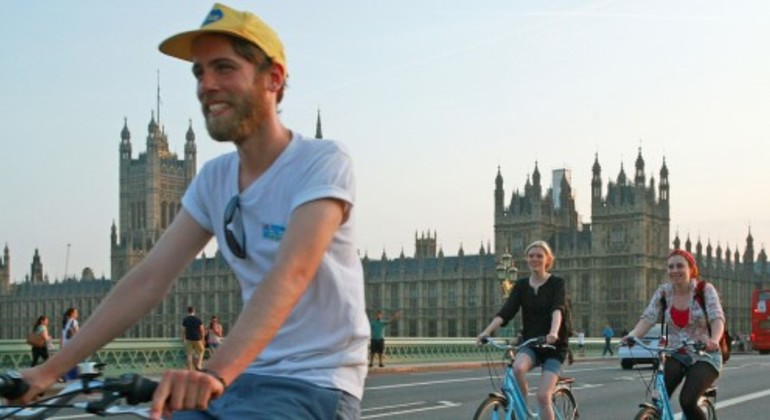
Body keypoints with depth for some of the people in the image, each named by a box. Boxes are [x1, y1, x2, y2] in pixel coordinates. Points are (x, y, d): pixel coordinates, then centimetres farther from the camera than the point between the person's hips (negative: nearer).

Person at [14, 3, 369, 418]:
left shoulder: (322, 162, -13)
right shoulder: (213, 179, 7)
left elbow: (291, 274, -27)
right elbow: (149, 278, 3)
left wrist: (216, 372, -41)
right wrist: (50, 369, -4)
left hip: (315, 385, -6)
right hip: (242, 378, 6)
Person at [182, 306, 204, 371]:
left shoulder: (185, 320, 1)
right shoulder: (198, 319, -4)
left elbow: (183, 330, 1)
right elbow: (201, 330, -4)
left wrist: (183, 339, 10)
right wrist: (202, 338, 5)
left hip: (188, 339, 2)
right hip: (197, 339, -2)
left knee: (189, 354, 5)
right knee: (200, 352, 13)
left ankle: (190, 369, 3)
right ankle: (198, 365, -4)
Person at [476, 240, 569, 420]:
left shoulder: (557, 283, -6)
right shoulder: (521, 285, 3)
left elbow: (558, 309, -25)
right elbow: (505, 312, -9)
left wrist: (553, 333, -46)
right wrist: (487, 331, -27)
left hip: (554, 346, -3)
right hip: (529, 344, 3)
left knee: (543, 396, -17)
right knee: (518, 367, -32)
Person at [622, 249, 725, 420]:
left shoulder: (705, 290, -7)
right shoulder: (663, 292, 2)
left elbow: (717, 318, -20)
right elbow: (648, 318, -8)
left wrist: (713, 340, -42)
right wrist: (632, 335, -30)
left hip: (703, 357, -3)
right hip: (676, 356, 3)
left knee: (687, 401, -24)